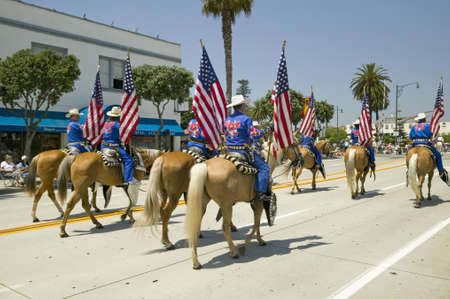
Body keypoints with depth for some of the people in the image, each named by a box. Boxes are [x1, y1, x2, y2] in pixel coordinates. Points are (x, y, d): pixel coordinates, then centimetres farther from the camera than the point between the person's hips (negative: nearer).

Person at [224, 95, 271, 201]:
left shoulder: (227, 120, 10)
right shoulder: (246, 119, -11)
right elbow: (252, 135, -15)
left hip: (229, 150, 8)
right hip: (243, 150, -8)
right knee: (264, 167, -4)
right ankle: (260, 192, -11)